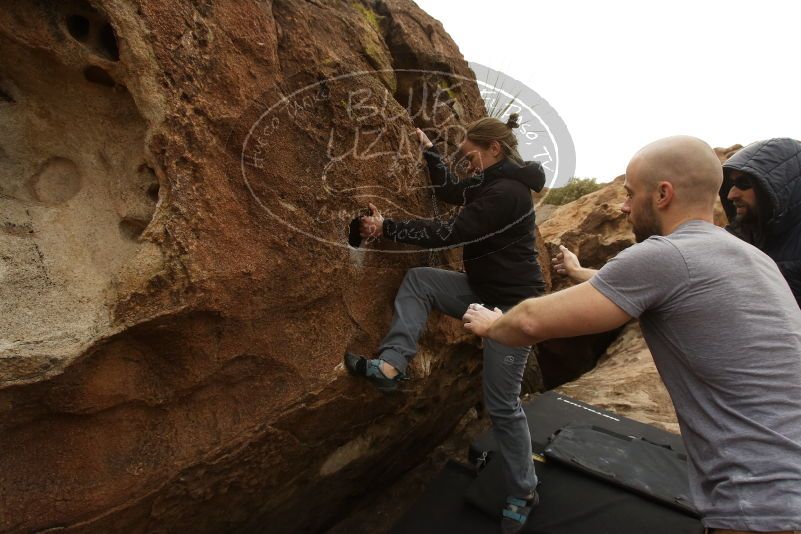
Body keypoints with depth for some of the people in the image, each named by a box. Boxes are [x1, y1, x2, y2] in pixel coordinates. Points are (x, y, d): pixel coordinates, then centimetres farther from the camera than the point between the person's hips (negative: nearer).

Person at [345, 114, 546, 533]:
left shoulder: (506, 192, -22)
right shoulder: (493, 182, 9)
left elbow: (448, 235, -24)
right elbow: (449, 191, 22)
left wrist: (386, 227, -18)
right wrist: (428, 149, 19)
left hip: (512, 305, -9)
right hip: (483, 291, 10)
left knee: (502, 405, 0)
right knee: (418, 279, -6)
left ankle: (523, 494, 23)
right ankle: (392, 365, -12)